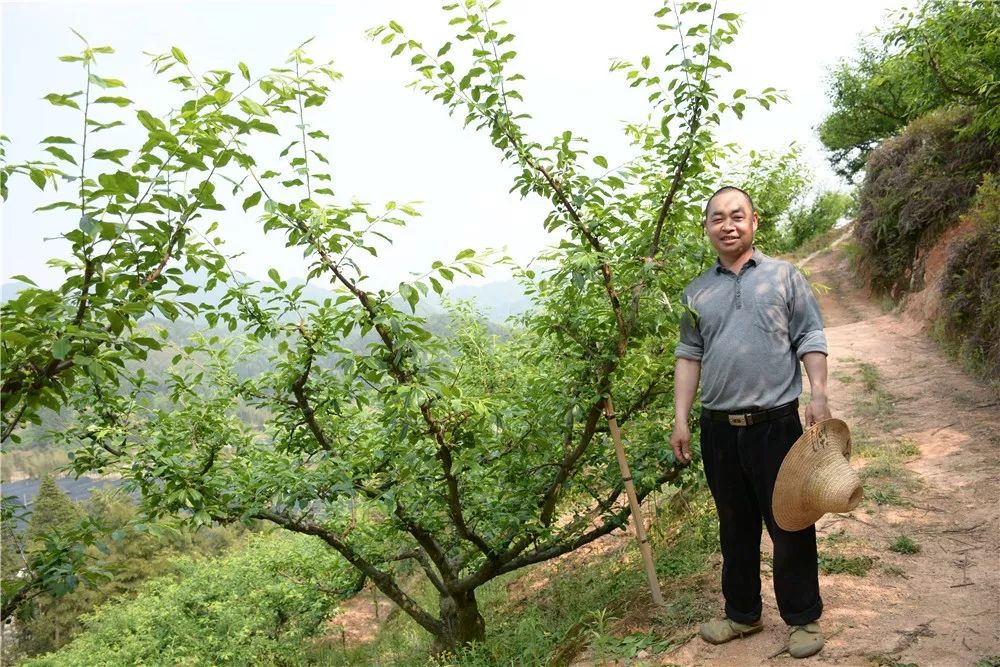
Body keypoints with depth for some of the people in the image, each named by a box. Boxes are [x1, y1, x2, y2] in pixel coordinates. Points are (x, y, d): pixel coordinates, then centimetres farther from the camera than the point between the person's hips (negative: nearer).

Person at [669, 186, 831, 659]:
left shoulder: (784, 275, 2)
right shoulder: (696, 292, 9)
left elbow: (810, 339, 1)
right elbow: (689, 356, 10)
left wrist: (818, 395, -11)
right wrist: (681, 420, 6)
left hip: (776, 422, -3)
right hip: (719, 428, 3)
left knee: (789, 524, 6)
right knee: (734, 526, 15)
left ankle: (803, 618, 24)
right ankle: (742, 614, 31)